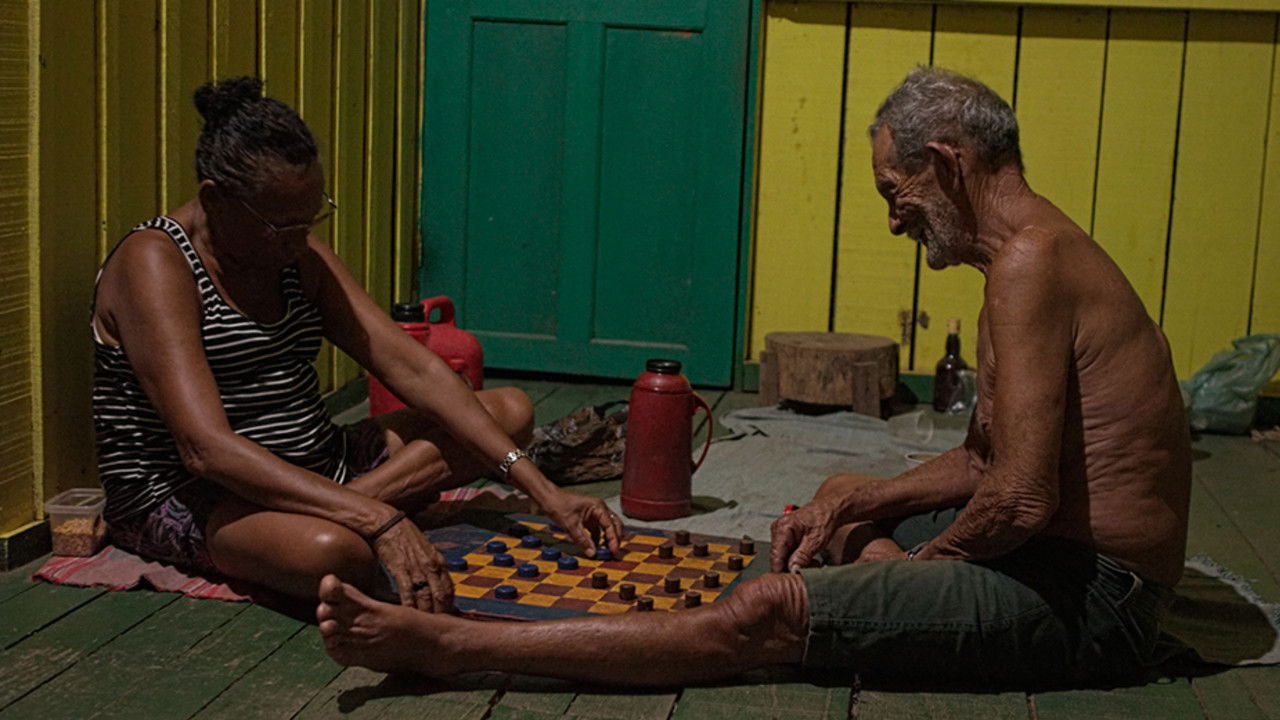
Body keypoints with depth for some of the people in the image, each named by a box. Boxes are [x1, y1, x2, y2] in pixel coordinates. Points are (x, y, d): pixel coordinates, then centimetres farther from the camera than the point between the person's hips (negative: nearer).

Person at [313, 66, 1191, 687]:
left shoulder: (1030, 263, -19)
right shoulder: (1043, 252, 15)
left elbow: (1020, 500, -27)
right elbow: (983, 460, 18)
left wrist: (932, 550, -8)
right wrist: (860, 502, 6)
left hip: (1087, 605, -10)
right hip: (1078, 570, 11)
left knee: (767, 614, -17)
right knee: (842, 500, 24)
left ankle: (451, 644, -15)